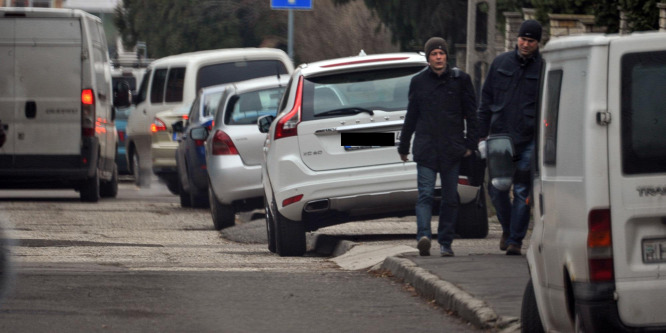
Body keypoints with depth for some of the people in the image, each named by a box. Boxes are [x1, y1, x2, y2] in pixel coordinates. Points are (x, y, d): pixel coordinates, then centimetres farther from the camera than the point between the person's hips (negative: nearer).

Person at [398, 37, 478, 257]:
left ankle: (445, 242, 10)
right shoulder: (418, 82, 10)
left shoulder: (460, 80, 6)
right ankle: (424, 236, -26)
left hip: (451, 149, 0)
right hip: (426, 148, 0)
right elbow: (411, 117, 18)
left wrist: (470, 143, 0)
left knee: (450, 198, 3)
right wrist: (404, 146, 21)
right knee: (425, 194, -12)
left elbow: (471, 113, 7)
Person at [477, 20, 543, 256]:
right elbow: (486, 99, 13)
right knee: (496, 188, 4)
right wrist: (481, 134, 9)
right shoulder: (501, 63, 9)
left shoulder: (544, 68, 0)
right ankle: (507, 229, 27)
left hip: (529, 141, -3)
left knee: (522, 192, -2)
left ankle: (515, 240, 5)